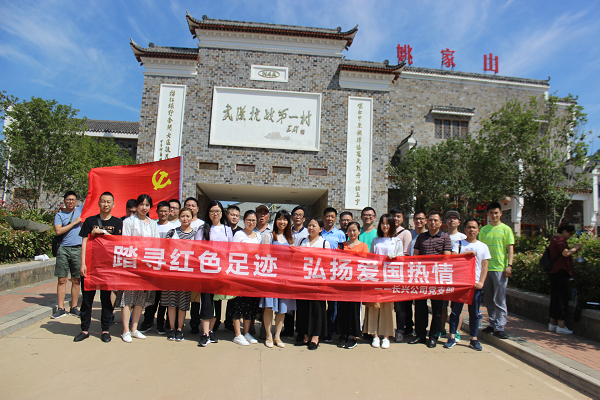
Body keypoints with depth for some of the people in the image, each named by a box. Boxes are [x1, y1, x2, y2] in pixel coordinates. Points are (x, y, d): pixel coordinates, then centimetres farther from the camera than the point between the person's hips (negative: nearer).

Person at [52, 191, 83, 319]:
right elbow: (58, 231, -7)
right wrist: (74, 222, -8)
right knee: (62, 280, 1)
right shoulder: (59, 215, 7)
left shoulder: (80, 210, 10)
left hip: (78, 249, 1)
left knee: (76, 280, 5)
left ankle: (74, 307, 15)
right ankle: (61, 308, 10)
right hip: (63, 249, 0)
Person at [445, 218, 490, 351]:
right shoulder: (459, 243, 7)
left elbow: (484, 266, 6)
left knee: (474, 313, 6)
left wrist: (481, 282, -5)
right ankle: (452, 338, 9)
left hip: (475, 284, 1)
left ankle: (474, 339, 16)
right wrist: (467, 252, -14)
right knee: (455, 311, 2)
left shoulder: (483, 246, 10)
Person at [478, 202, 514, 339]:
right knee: (488, 298, 11)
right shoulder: (483, 230, 11)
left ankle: (499, 327, 4)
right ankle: (492, 323, 23)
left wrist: (509, 265, -11)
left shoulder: (506, 229, 2)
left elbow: (510, 248, -1)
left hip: (500, 268, -4)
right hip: (485, 268, 4)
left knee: (499, 300, -2)